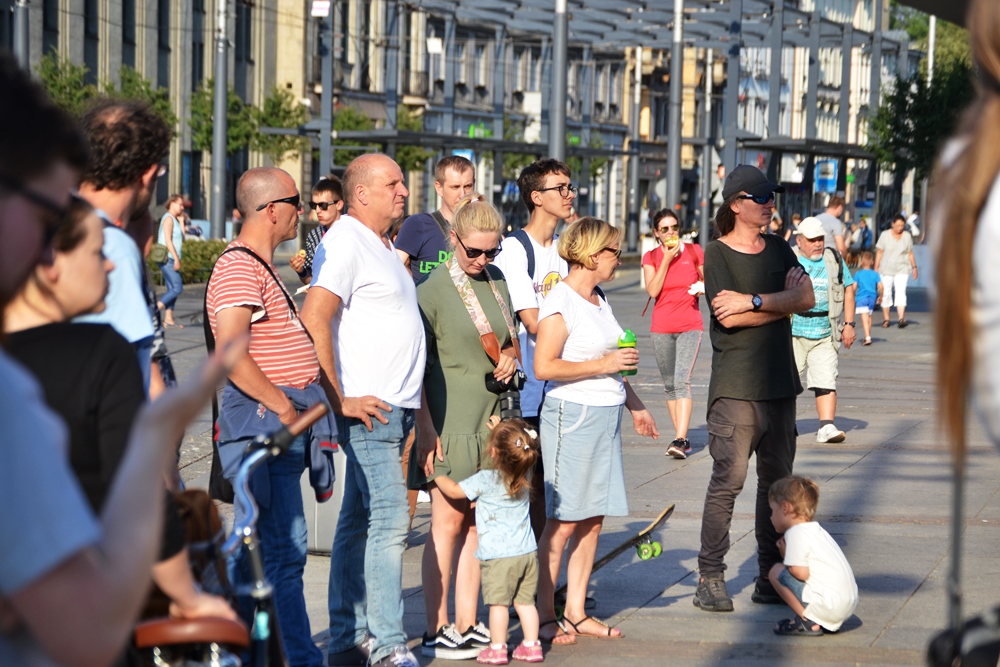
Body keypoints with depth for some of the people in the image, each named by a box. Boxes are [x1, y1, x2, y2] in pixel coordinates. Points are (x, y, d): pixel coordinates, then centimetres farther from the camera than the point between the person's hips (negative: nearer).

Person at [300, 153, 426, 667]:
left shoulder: (383, 247, 19)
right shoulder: (346, 243, -12)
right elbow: (313, 324, -21)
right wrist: (340, 399, -19)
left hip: (393, 407, 9)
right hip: (367, 408, -9)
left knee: (358, 524, 11)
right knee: (388, 522, -11)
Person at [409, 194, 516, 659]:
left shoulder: (496, 281, 11)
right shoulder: (433, 289, -9)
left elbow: (511, 340, 25)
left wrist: (509, 356, 1)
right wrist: (425, 431, -16)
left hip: (491, 419, 6)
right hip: (450, 422, -6)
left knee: (478, 524, 9)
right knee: (447, 525, -3)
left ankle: (466, 625, 15)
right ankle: (435, 632, 3)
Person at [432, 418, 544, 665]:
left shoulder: (485, 480, -14)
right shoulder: (524, 476, 2)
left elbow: (454, 491, -3)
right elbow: (520, 451, 26)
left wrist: (436, 474, 12)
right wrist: (500, 431, 25)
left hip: (498, 555, -6)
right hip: (527, 552, 6)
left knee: (498, 602, 0)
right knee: (525, 600, 13)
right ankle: (531, 645, 14)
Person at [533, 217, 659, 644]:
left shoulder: (598, 300, 16)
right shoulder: (560, 302, -12)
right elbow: (544, 366, -20)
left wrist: (635, 406, 25)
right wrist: (604, 364, -19)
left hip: (606, 416, 8)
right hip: (572, 416, -8)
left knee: (593, 519, 8)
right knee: (563, 521, -6)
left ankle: (576, 613, 13)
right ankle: (546, 616, 0)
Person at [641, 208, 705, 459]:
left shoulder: (694, 251, 3)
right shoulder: (651, 257, 4)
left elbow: (707, 279, 16)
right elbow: (652, 290, -10)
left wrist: (703, 287, -7)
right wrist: (666, 260, -13)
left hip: (690, 326, -2)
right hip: (661, 328, 2)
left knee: (682, 381, -17)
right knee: (669, 385, 8)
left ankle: (680, 440, -23)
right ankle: (682, 437, 18)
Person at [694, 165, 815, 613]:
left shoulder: (779, 250, 14)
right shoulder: (716, 254, -3)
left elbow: (808, 298, -2)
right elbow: (729, 318, -14)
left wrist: (754, 300, -14)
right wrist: (783, 301, -4)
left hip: (780, 384, 6)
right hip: (735, 387, -6)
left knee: (777, 481, 8)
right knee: (728, 480, -10)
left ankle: (770, 575, 14)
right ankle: (710, 578, -5)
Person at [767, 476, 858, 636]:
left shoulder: (796, 534, -9)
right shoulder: (816, 530, 20)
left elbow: (801, 573, -17)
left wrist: (786, 559, 2)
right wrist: (788, 554, 11)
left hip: (829, 606, -10)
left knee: (776, 572, -4)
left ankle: (808, 622, -5)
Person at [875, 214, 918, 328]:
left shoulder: (907, 236, 6)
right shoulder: (885, 235, 1)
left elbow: (910, 253, 12)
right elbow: (879, 252, 2)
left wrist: (914, 267, 9)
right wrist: (876, 268, -1)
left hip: (902, 270, 0)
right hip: (886, 270, 0)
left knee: (901, 291, -15)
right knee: (886, 293, 0)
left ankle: (901, 318, -25)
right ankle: (886, 319, 10)